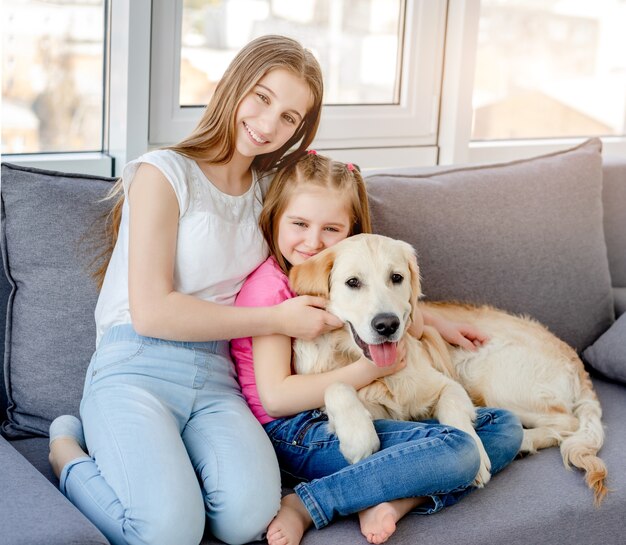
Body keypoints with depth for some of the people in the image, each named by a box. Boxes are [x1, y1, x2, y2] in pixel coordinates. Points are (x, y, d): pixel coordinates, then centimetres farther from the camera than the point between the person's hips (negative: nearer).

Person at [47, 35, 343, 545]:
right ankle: (69, 455, 1)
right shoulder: (164, 172, -3)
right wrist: (278, 320, -7)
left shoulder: (269, 187, 16)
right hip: (136, 368, -4)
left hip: (215, 379, 4)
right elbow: (151, 312, -10)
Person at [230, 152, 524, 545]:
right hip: (296, 433, -9)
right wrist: (365, 371, -17)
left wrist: (439, 325, 12)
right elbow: (274, 396, -17)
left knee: (504, 428, 3)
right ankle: (301, 507, -22)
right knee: (457, 450, -25)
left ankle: (396, 501, -17)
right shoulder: (270, 286, -10)